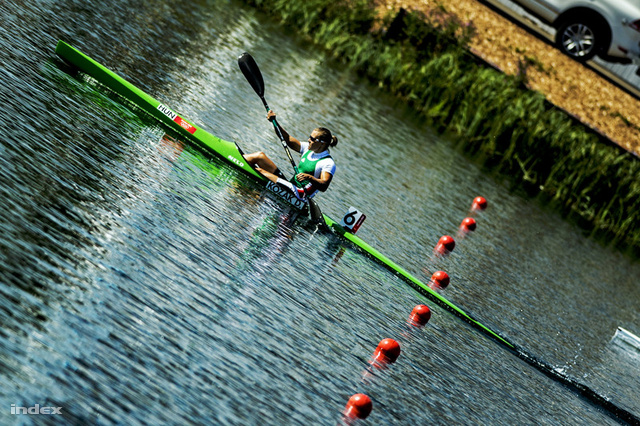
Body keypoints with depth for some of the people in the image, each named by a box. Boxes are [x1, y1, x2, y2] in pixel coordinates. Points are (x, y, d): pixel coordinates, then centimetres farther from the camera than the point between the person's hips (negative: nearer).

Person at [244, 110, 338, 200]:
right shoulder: (308, 149, 12)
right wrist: (274, 121, 3)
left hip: (298, 195, -8)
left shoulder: (329, 163, -12)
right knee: (260, 155, 0)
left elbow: (323, 187, -25)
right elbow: (287, 139, 12)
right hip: (290, 185, 9)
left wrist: (309, 177, -41)